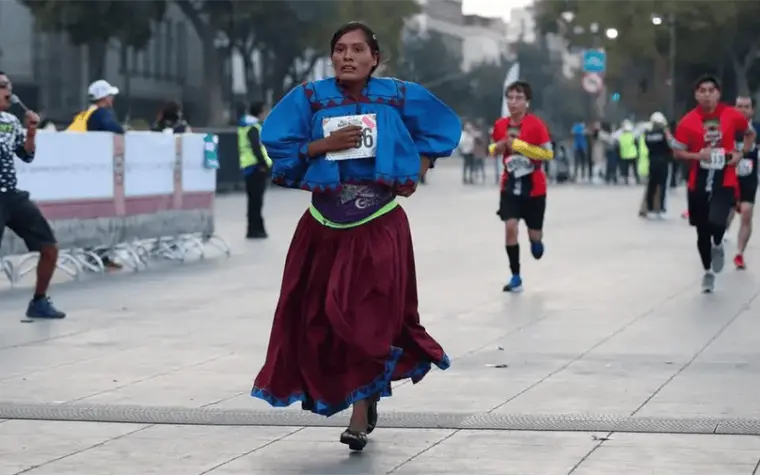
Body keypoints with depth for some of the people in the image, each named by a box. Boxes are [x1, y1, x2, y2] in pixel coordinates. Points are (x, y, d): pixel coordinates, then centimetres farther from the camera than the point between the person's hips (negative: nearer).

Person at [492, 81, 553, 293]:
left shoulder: (536, 124, -15)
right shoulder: (500, 125, -1)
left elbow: (549, 153, -18)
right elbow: (495, 150, 16)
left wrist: (519, 144, -24)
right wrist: (501, 146, -9)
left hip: (534, 187, -2)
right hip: (510, 185, 2)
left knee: (534, 233, 9)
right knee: (510, 227, -14)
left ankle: (536, 240, 49)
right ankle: (516, 277, -5)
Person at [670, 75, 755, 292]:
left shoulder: (733, 116, -5)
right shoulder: (688, 122, -7)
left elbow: (750, 133, 14)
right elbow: (677, 151, 1)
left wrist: (740, 153, -2)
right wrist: (697, 155, -17)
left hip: (726, 182, -1)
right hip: (698, 184, 1)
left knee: (716, 223, -24)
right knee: (702, 232, 11)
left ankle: (718, 246, 13)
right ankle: (708, 271, 34)